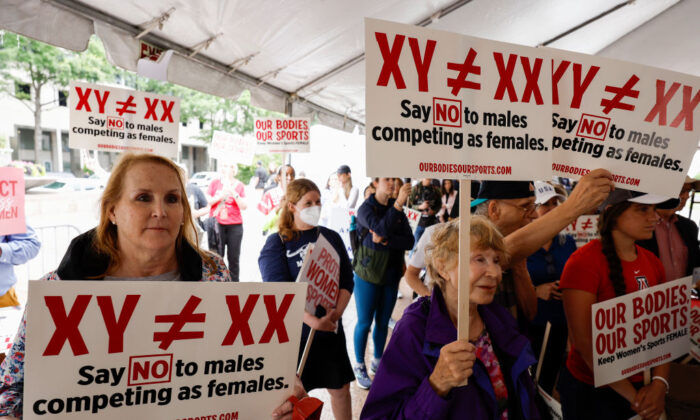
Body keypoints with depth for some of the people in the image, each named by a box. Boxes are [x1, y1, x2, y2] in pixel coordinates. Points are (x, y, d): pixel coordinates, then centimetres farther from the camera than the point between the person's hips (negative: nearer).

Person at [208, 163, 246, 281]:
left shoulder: (239, 185, 7)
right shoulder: (215, 183, 8)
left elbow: (244, 206, 0)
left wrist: (234, 193, -13)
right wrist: (221, 195, -11)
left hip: (235, 226, 0)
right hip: (217, 225, 0)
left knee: (234, 258, 1)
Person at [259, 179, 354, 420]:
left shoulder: (332, 238, 7)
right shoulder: (276, 244, -5)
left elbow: (347, 280, 2)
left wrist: (336, 313, -14)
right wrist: (313, 320, -26)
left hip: (331, 328, 4)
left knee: (341, 387, 13)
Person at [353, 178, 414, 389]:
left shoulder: (397, 210, 5)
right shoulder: (365, 209, -10)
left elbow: (409, 241, -4)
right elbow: (381, 228, -30)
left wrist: (386, 240, -19)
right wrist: (398, 204, -38)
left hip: (391, 275, 5)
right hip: (368, 274, -5)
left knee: (383, 322, 15)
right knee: (364, 322, 4)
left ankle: (377, 362, 32)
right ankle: (359, 366, 20)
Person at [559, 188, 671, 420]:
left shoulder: (652, 263, 2)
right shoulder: (584, 262, -20)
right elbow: (583, 340, -21)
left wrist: (659, 383, -11)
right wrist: (632, 397, -16)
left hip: (641, 385, 6)